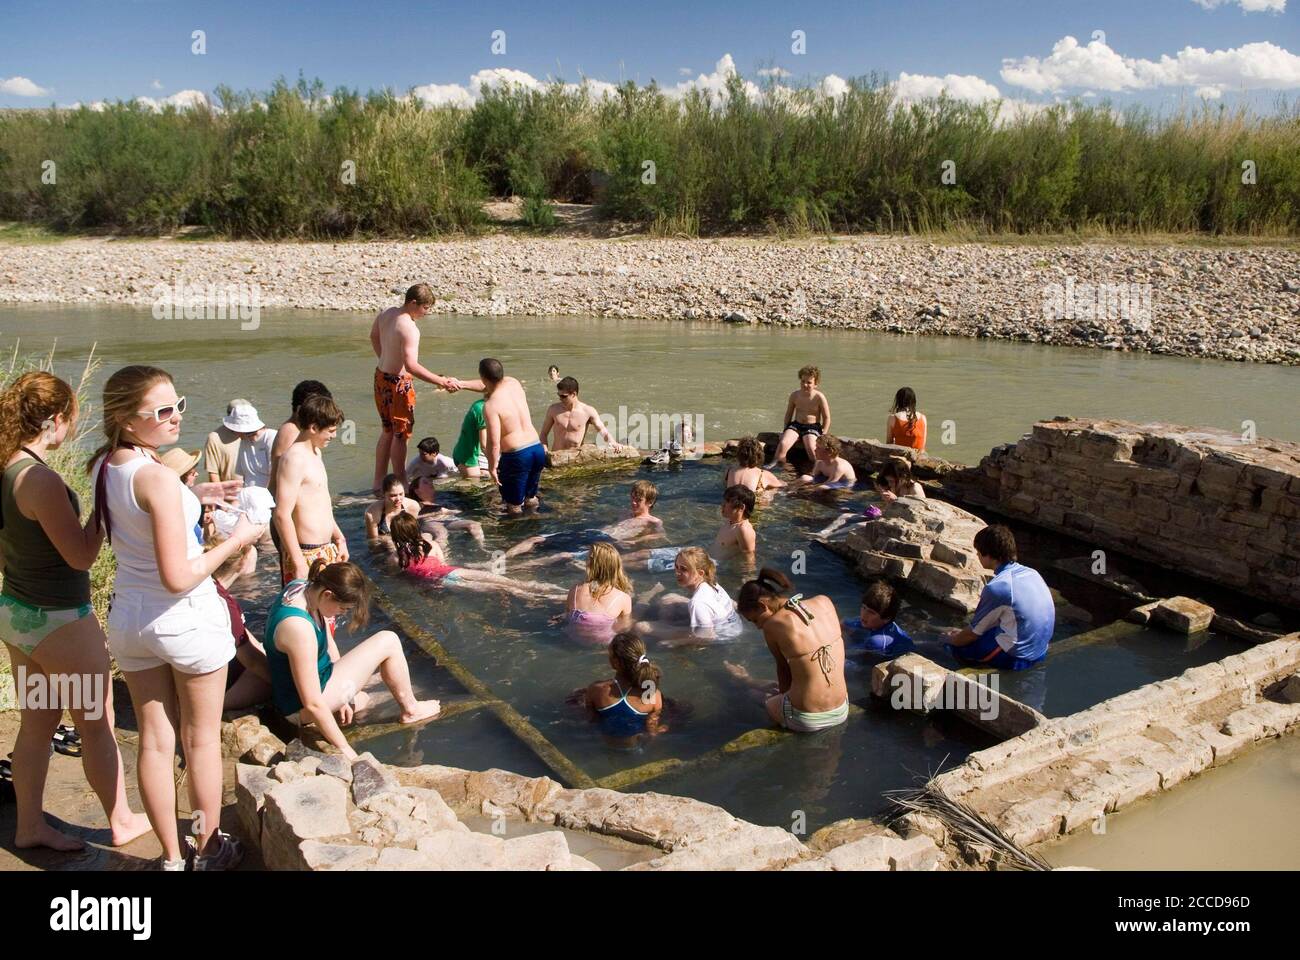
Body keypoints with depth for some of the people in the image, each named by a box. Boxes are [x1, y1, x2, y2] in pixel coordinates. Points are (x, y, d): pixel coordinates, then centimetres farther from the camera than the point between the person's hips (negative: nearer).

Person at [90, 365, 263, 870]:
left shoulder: (103, 466, 0)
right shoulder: (157, 476, -25)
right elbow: (178, 577, -26)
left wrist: (193, 493, 12)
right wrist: (236, 540, -14)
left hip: (127, 616, 7)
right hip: (187, 617, -7)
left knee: (154, 741, 16)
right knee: (201, 739, 13)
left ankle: (172, 857, 30)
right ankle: (209, 850, 29)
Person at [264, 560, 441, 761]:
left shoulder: (305, 587, -6)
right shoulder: (298, 627, -35)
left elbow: (328, 643, 7)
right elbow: (312, 704, -30)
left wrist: (342, 698, 13)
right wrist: (345, 749, -21)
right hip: (301, 708, -10)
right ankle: (410, 710, 11)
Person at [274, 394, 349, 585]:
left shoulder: (315, 453, 13)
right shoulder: (294, 458, -17)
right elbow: (282, 515, -23)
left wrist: (339, 538, 24)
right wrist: (298, 563, -23)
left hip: (326, 551, 10)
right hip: (305, 555, -10)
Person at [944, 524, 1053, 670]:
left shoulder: (997, 587, -21)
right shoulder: (1031, 573, 2)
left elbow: (973, 633, -8)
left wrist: (951, 640, 13)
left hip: (1016, 657, -8)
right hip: (1040, 651, 8)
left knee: (957, 647, 8)